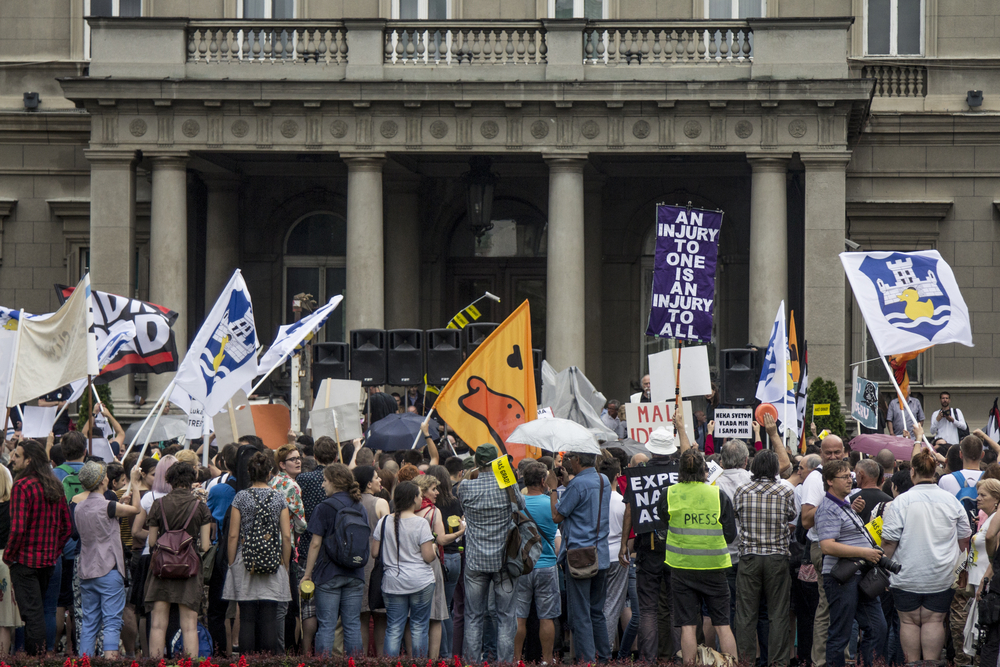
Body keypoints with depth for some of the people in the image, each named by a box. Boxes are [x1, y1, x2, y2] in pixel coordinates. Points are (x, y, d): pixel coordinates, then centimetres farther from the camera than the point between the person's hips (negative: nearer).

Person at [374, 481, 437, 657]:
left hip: (393, 583, 3)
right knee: (419, 628, 5)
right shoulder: (420, 523, -9)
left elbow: (374, 553, 5)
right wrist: (434, 550, 11)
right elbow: (428, 557, -11)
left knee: (394, 629, 5)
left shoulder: (384, 522, 1)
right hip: (421, 583, -3)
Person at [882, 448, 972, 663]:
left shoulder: (902, 501, -10)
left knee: (909, 621, 8)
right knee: (934, 621, 6)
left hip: (907, 577, -2)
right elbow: (964, 539, 10)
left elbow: (889, 541, -10)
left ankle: (912, 662, 11)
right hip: (942, 578, 2)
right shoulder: (951, 501, 1)